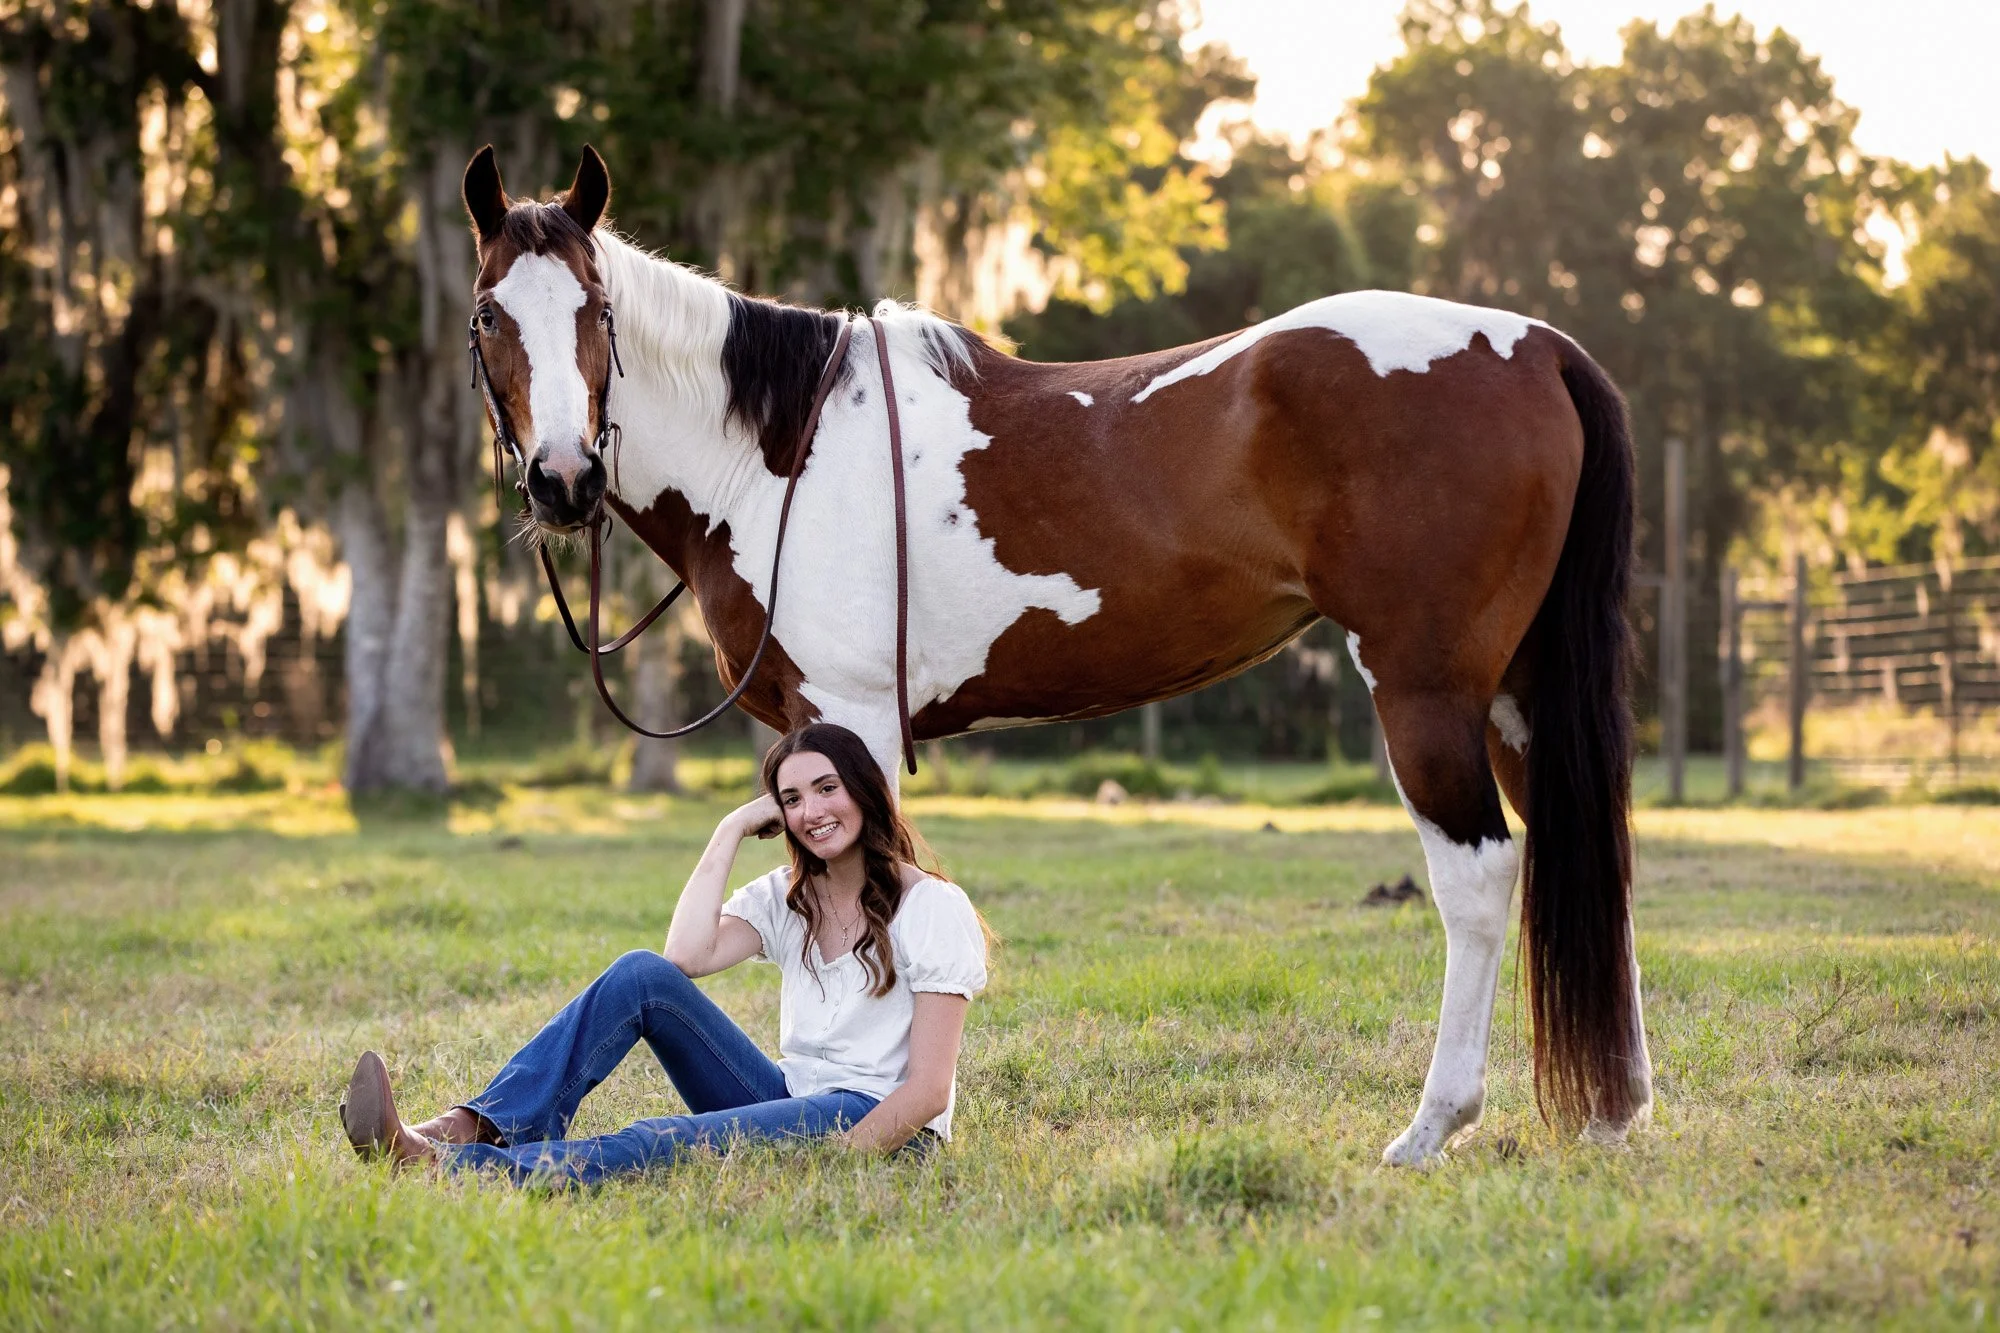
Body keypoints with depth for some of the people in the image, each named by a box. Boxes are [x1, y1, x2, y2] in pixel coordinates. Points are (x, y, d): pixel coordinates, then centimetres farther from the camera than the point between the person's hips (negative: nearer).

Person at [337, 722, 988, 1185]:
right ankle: (467, 1130, -30)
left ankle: (449, 1167, -48)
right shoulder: (786, 897, 13)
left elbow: (929, 1089, -14)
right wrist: (731, 831, -3)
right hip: (787, 1098, 7)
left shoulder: (934, 908, -7)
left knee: (670, 1142, -35)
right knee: (643, 974, -16)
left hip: (879, 1125, -6)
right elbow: (687, 958, -7)